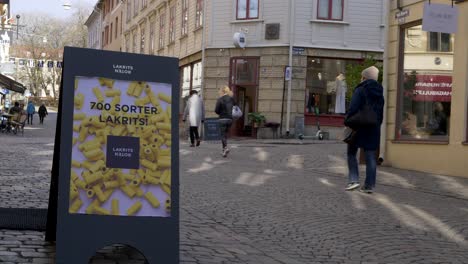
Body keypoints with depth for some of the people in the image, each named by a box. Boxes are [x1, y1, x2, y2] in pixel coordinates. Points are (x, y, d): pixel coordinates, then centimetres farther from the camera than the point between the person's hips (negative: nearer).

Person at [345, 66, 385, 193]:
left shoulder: (360, 90, -9)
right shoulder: (379, 93, 13)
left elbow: (353, 109, -18)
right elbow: (381, 114, 14)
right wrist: (376, 125, 17)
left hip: (359, 127, -5)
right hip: (374, 129, 5)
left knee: (351, 154, 8)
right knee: (371, 157, 6)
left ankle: (354, 180, -4)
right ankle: (369, 185, 6)